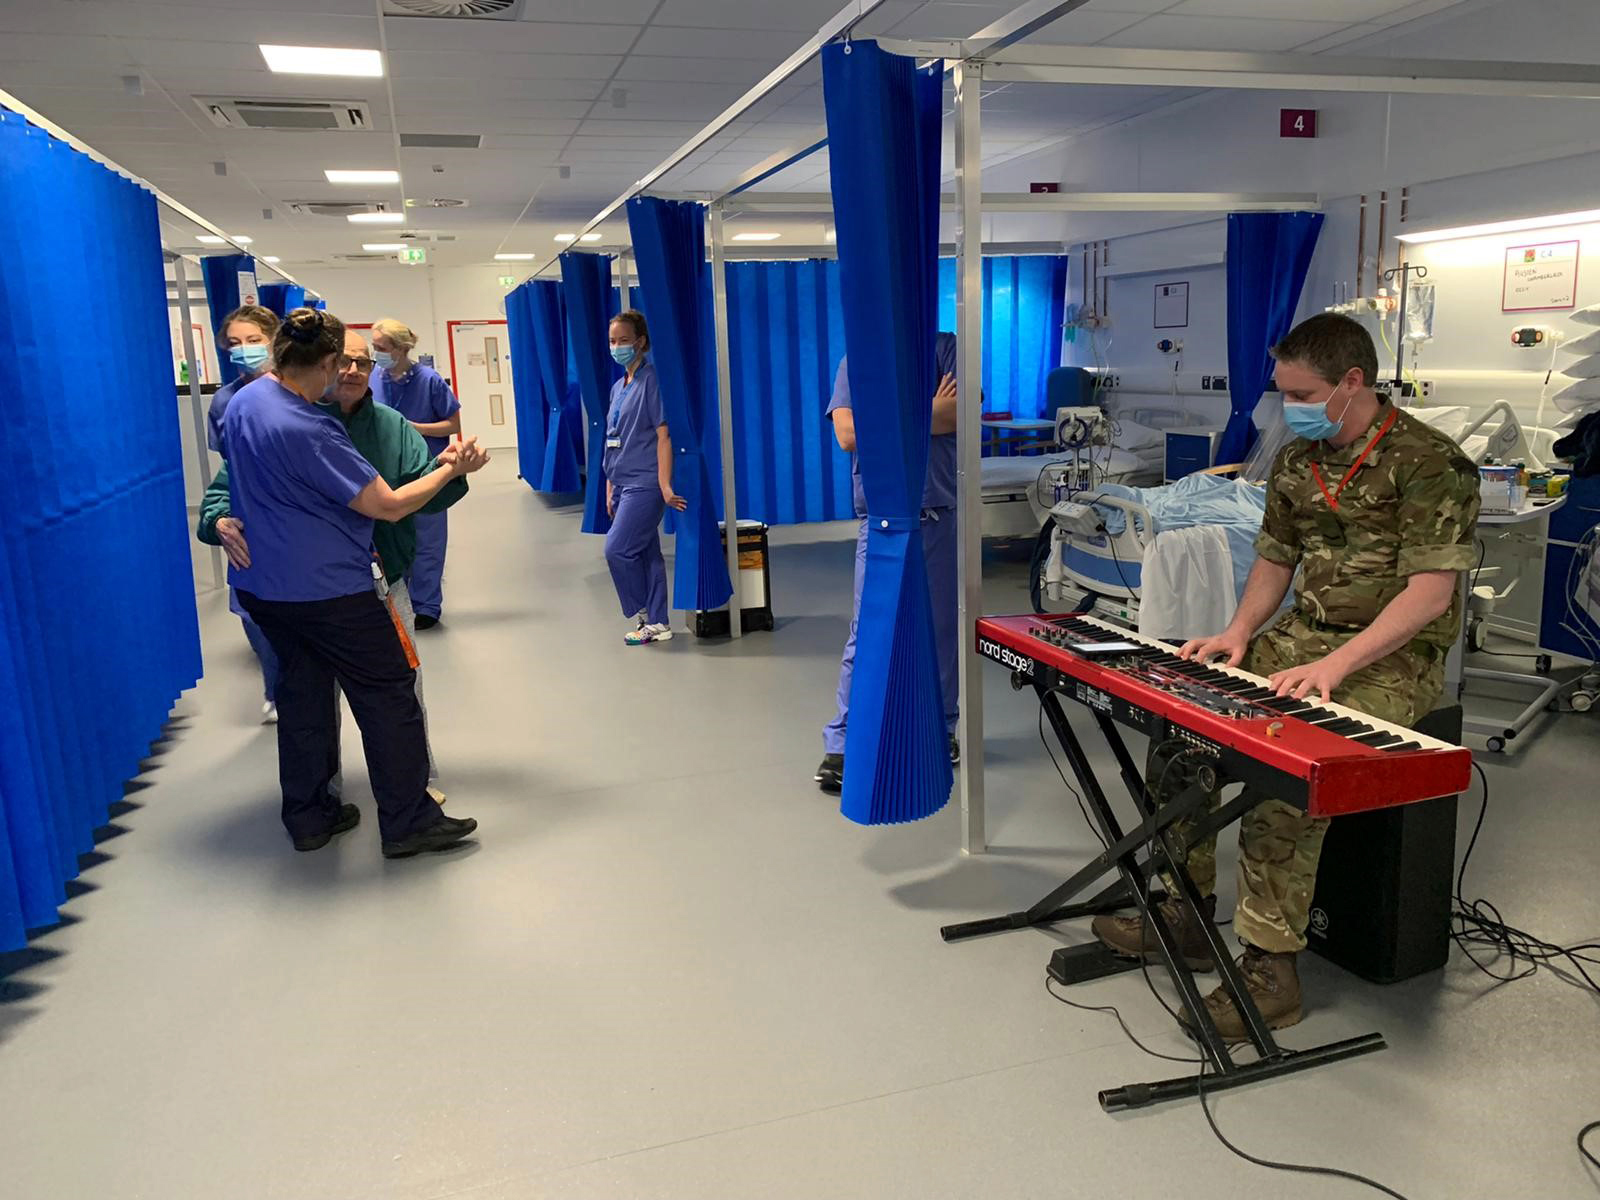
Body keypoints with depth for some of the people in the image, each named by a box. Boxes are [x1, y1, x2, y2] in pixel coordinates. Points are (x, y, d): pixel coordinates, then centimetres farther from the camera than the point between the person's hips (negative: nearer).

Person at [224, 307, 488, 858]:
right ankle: (408, 822, 8)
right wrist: (451, 469, -10)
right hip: (327, 587, -9)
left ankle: (308, 817, 26)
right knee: (388, 694, 2)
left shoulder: (242, 402, 3)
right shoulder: (309, 430, -24)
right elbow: (387, 505, -19)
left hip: (261, 583, 9)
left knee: (302, 692, 18)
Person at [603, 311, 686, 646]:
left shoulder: (651, 379, -8)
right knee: (646, 554, 10)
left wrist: (665, 485, -19)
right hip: (624, 484, 8)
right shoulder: (618, 387, 15)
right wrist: (610, 489, 15)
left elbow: (664, 435, -14)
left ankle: (642, 615, 6)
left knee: (617, 549, -10)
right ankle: (657, 624, 15)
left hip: (645, 483, -8)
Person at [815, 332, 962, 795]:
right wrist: (929, 412, -6)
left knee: (943, 627, 8)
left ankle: (941, 729, 24)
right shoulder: (856, 361, 8)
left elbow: (959, 414, -8)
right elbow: (848, 435, -7)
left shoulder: (947, 349, 8)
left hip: (940, 516, 1)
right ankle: (840, 747, -1)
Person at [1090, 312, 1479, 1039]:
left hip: (1393, 657, -7)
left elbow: (1431, 591, -20)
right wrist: (1239, 634, -2)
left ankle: (1270, 967, -19)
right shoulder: (1295, 463, 9)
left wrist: (1334, 665, -31)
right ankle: (1186, 915, 2)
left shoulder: (1430, 462, -13)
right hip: (1305, 636, 8)